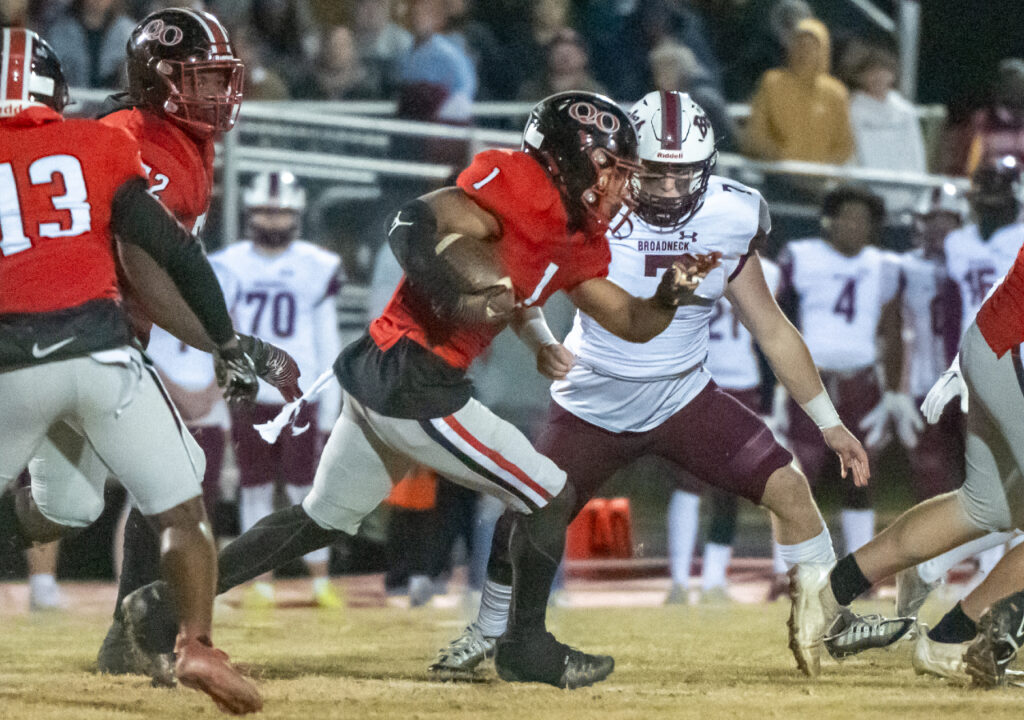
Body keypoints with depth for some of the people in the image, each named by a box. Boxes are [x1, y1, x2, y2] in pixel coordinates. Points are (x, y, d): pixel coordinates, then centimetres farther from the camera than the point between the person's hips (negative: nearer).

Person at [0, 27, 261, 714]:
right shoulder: (97, 147, 7)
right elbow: (174, 254, 6)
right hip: (99, 349, -1)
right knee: (182, 510, 7)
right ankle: (197, 644, -7)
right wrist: (228, 343, 12)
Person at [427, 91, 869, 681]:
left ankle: (819, 617, 5)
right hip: (594, 406, -1)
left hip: (684, 399, 1)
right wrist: (540, 342, -35)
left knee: (787, 486, -15)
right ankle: (489, 636, 23)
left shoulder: (728, 222, -12)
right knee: (528, 519, -5)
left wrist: (830, 424, -1)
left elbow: (772, 329, -2)